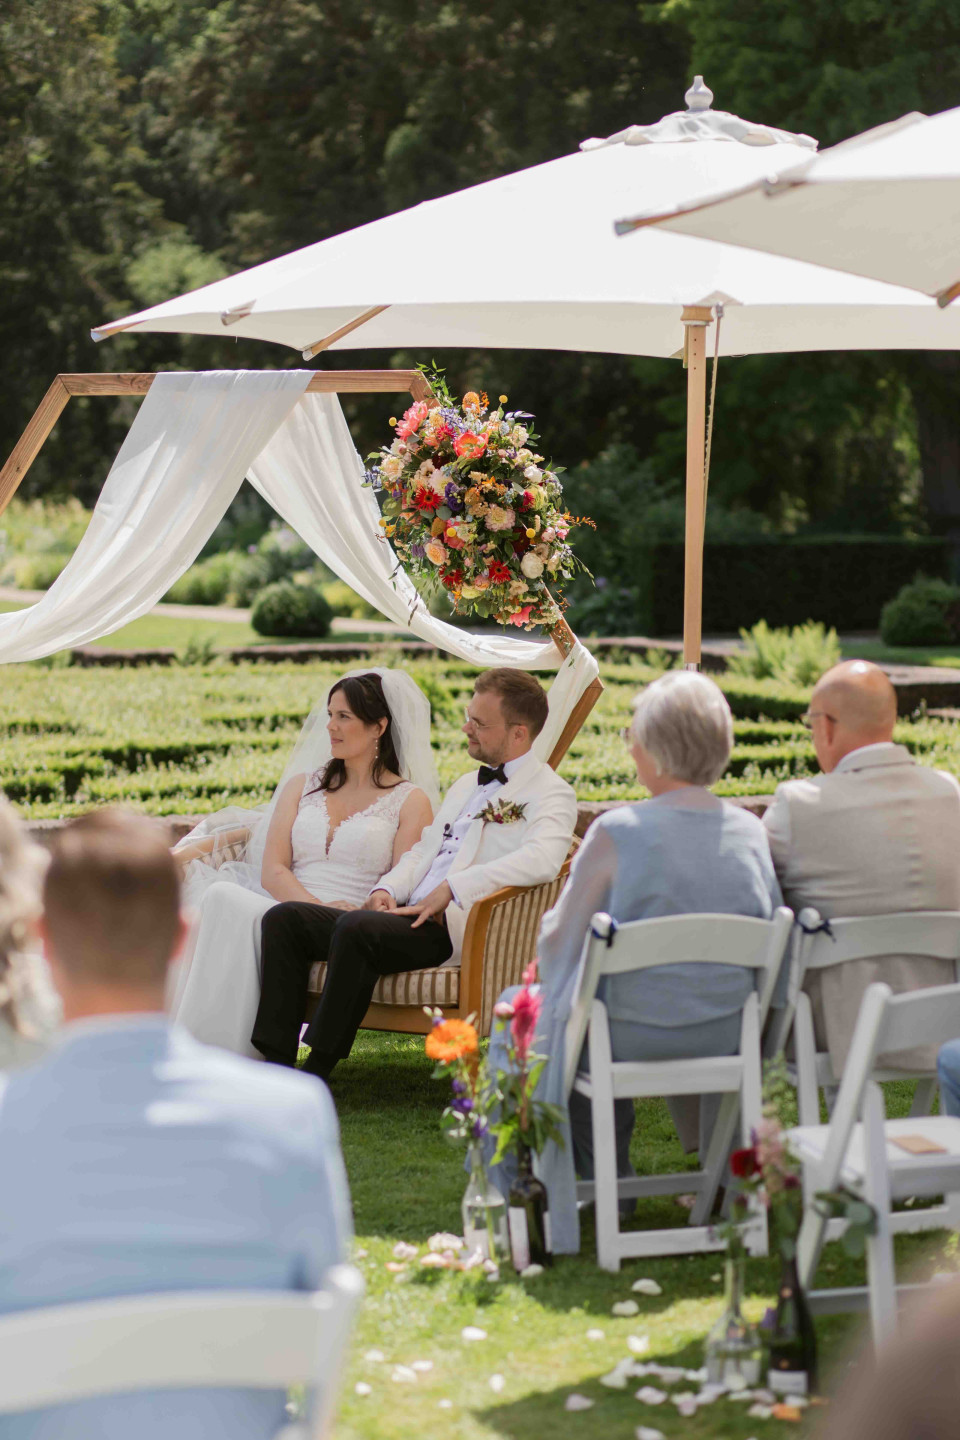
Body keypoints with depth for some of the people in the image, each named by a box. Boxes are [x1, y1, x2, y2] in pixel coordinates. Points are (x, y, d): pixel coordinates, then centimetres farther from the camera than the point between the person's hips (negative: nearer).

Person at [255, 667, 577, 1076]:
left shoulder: (551, 794, 0)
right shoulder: (467, 784, 28)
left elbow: (541, 859, -20)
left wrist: (451, 888, -23)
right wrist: (386, 889, 5)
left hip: (457, 927, -9)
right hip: (410, 916, 9)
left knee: (356, 928, -35)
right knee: (285, 918, -8)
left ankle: (315, 1074, -30)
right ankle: (277, 1061, -15)